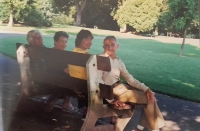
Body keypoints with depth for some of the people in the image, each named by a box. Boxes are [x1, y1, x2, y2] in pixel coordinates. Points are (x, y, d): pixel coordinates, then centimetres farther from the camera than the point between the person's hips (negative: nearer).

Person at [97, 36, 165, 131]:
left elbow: (130, 79, 9)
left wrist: (146, 89, -4)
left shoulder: (119, 61, 11)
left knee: (150, 95, 1)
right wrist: (110, 99, -24)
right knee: (149, 98, -10)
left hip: (120, 87, 8)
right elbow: (97, 81, -20)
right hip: (112, 91, -8)